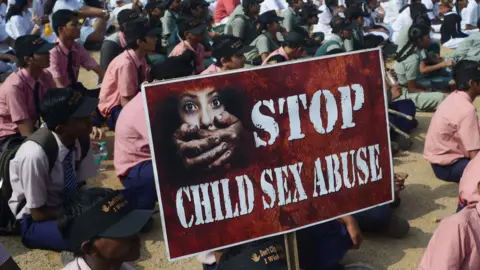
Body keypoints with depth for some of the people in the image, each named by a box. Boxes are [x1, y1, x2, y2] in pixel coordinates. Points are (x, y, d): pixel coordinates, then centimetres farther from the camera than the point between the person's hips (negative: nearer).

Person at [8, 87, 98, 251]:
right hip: (33, 222, -5)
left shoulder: (80, 139, -15)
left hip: (65, 204, 6)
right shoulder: (35, 155, -33)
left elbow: (80, 186, -1)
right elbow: (38, 213, -21)